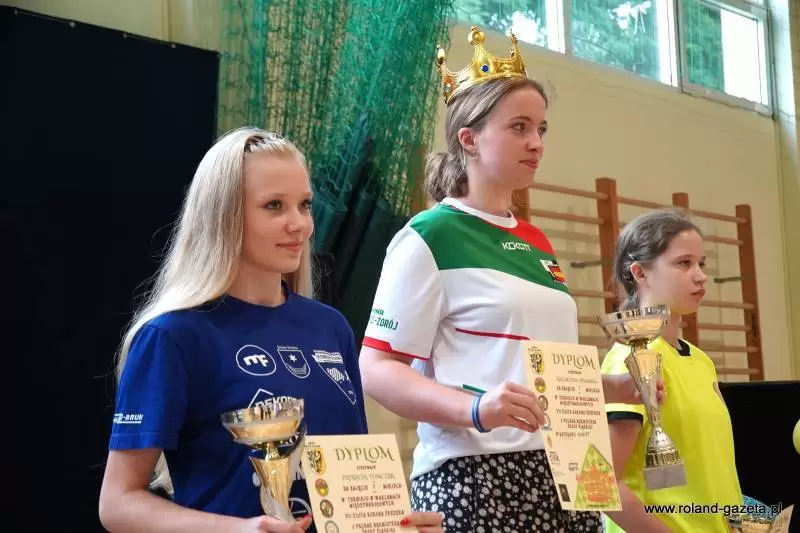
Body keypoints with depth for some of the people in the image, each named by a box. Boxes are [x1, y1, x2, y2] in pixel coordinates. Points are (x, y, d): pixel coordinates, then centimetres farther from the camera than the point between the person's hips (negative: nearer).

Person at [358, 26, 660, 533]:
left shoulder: (536, 243, 15)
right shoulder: (429, 236, -7)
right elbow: (376, 370, -14)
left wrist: (616, 386, 10)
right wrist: (475, 409, -27)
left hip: (561, 473, 7)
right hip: (474, 478, -7)